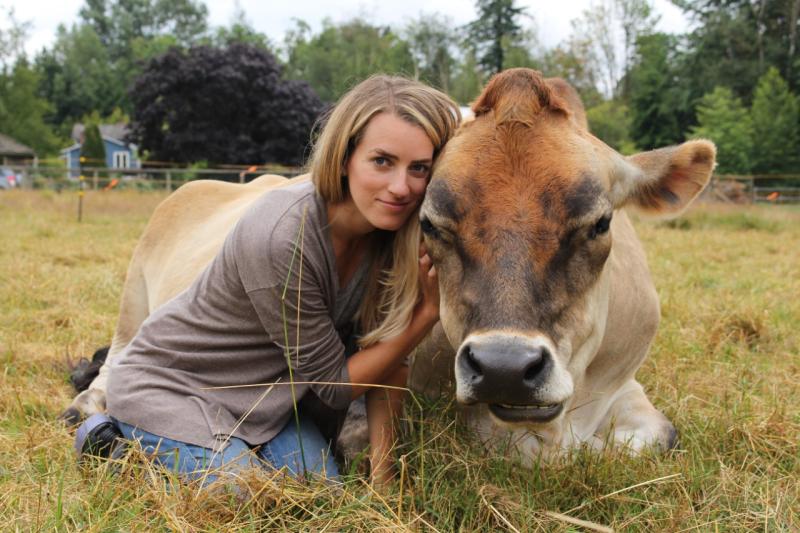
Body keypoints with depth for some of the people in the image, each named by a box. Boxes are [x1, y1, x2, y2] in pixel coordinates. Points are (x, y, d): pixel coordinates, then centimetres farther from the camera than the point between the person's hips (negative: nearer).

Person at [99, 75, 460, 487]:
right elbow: (333, 384, -22)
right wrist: (429, 312, -26)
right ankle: (122, 443, 7)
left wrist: (382, 471, -11)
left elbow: (385, 354, -6)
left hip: (263, 392, 6)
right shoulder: (282, 239, -34)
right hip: (169, 386, -6)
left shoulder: (391, 226, -14)